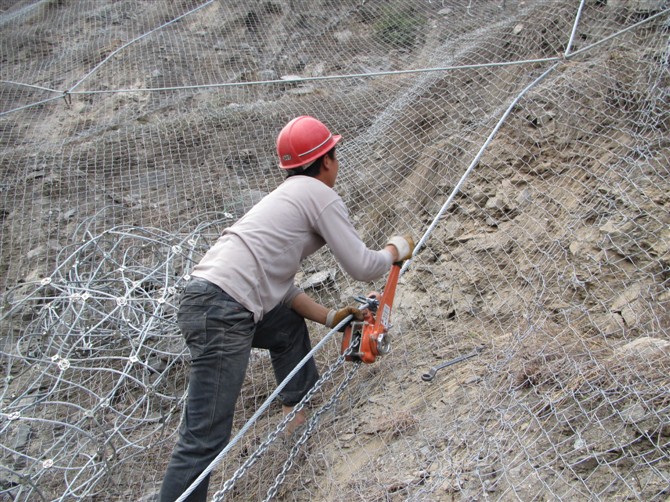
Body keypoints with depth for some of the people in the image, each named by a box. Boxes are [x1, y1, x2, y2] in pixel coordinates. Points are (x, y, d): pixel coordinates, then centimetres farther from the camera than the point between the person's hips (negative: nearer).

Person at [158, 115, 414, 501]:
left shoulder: (289, 195, 26)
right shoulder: (320, 194, 1)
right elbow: (363, 267, 1)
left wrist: (329, 317, 20)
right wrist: (398, 249, 20)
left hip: (206, 299, 10)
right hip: (222, 314, -10)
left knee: (291, 328, 32)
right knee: (205, 440, -8)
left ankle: (300, 411, 44)